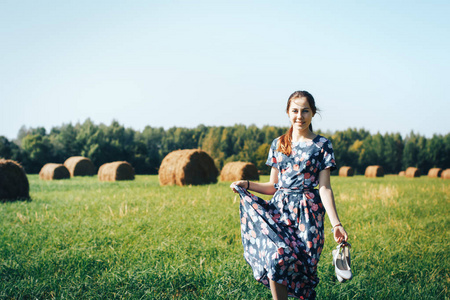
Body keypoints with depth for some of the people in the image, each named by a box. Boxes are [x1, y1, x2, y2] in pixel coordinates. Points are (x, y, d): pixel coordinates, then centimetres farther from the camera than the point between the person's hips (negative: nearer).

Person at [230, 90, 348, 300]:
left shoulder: (321, 145, 3)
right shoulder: (278, 144, 12)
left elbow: (324, 188, -2)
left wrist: (336, 223, -11)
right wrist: (246, 184, -1)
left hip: (307, 212, -2)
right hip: (279, 209, 3)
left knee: (301, 264, -10)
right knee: (275, 257, -19)